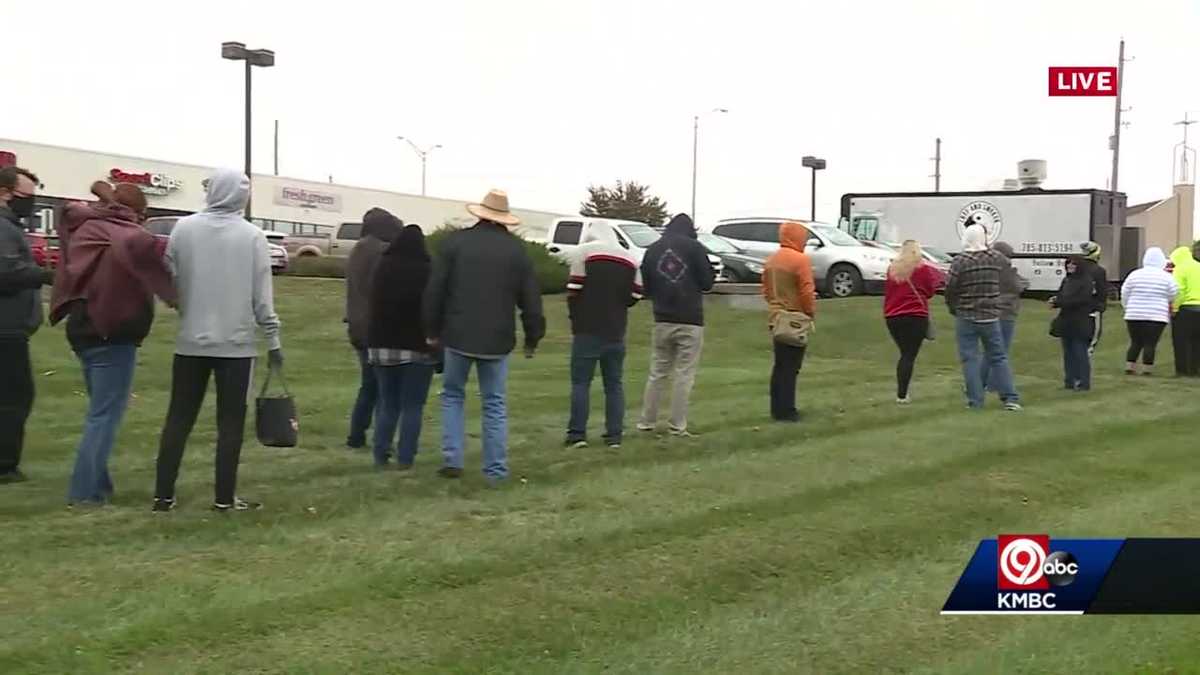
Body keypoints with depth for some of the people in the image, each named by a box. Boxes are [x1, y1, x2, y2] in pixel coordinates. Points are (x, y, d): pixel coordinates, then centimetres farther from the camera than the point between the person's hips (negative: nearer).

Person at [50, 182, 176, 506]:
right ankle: (85, 491, -1)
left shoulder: (85, 229, 9)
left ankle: (96, 482, 24)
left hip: (84, 329, 8)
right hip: (113, 334, -8)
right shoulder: (125, 234, -14)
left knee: (100, 410, 20)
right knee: (105, 414, -1)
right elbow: (141, 245, -38)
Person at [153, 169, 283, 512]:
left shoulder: (183, 229, -2)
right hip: (236, 342, -2)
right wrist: (273, 340, 2)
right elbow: (262, 296, -6)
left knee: (179, 418, 10)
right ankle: (225, 498, 6)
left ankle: (163, 494, 12)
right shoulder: (252, 236, -6)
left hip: (191, 341, 2)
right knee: (230, 422, 5)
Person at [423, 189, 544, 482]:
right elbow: (531, 300, 2)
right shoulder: (517, 249, 1)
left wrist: (432, 330, 8)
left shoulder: (454, 242, -2)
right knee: (495, 404, 7)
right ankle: (495, 470, 6)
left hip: (458, 336, 0)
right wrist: (532, 338, 13)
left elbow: (434, 291, -2)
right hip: (497, 339, 0)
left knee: (452, 395, 16)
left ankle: (452, 460, 8)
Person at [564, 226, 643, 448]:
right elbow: (634, 296, 7)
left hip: (588, 330, -4)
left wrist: (575, 317, 7)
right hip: (616, 332, 4)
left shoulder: (584, 251, -4)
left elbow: (574, 290, -8)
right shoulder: (630, 259, 10)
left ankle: (577, 434, -2)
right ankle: (614, 435, 8)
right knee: (614, 384, 9)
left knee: (580, 382, 1)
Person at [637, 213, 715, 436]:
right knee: (684, 375, 0)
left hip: (662, 320, 4)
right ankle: (677, 426, -1)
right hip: (690, 321, -4)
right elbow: (707, 282, -3)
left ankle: (647, 422, 15)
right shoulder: (694, 247, -6)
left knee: (657, 372, 14)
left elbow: (645, 285, 10)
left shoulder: (653, 249, 6)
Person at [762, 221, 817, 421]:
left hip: (776, 318, 8)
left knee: (780, 365, 15)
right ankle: (786, 411, -2)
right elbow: (807, 291, -19)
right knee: (790, 367, -3)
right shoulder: (800, 259, -16)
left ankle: (777, 408, 19)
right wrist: (811, 312, -6)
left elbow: (766, 289, 15)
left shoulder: (771, 260, 9)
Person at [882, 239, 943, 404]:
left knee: (905, 354, 18)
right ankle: (902, 395, -8)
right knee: (910, 356, -2)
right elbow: (931, 290, 5)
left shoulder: (892, 269, 6)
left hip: (892, 316, 5)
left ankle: (901, 392, 15)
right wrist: (939, 278, 21)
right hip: (915, 316, -4)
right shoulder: (924, 269, -5)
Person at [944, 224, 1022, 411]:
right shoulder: (996, 258, -1)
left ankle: (975, 401, 2)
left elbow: (950, 289, -9)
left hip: (966, 318, -3)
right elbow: (1007, 263, 22)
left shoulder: (959, 262, -11)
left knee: (970, 358, 3)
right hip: (991, 317, 3)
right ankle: (1011, 398, 9)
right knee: (998, 357, 12)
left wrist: (953, 309, 8)